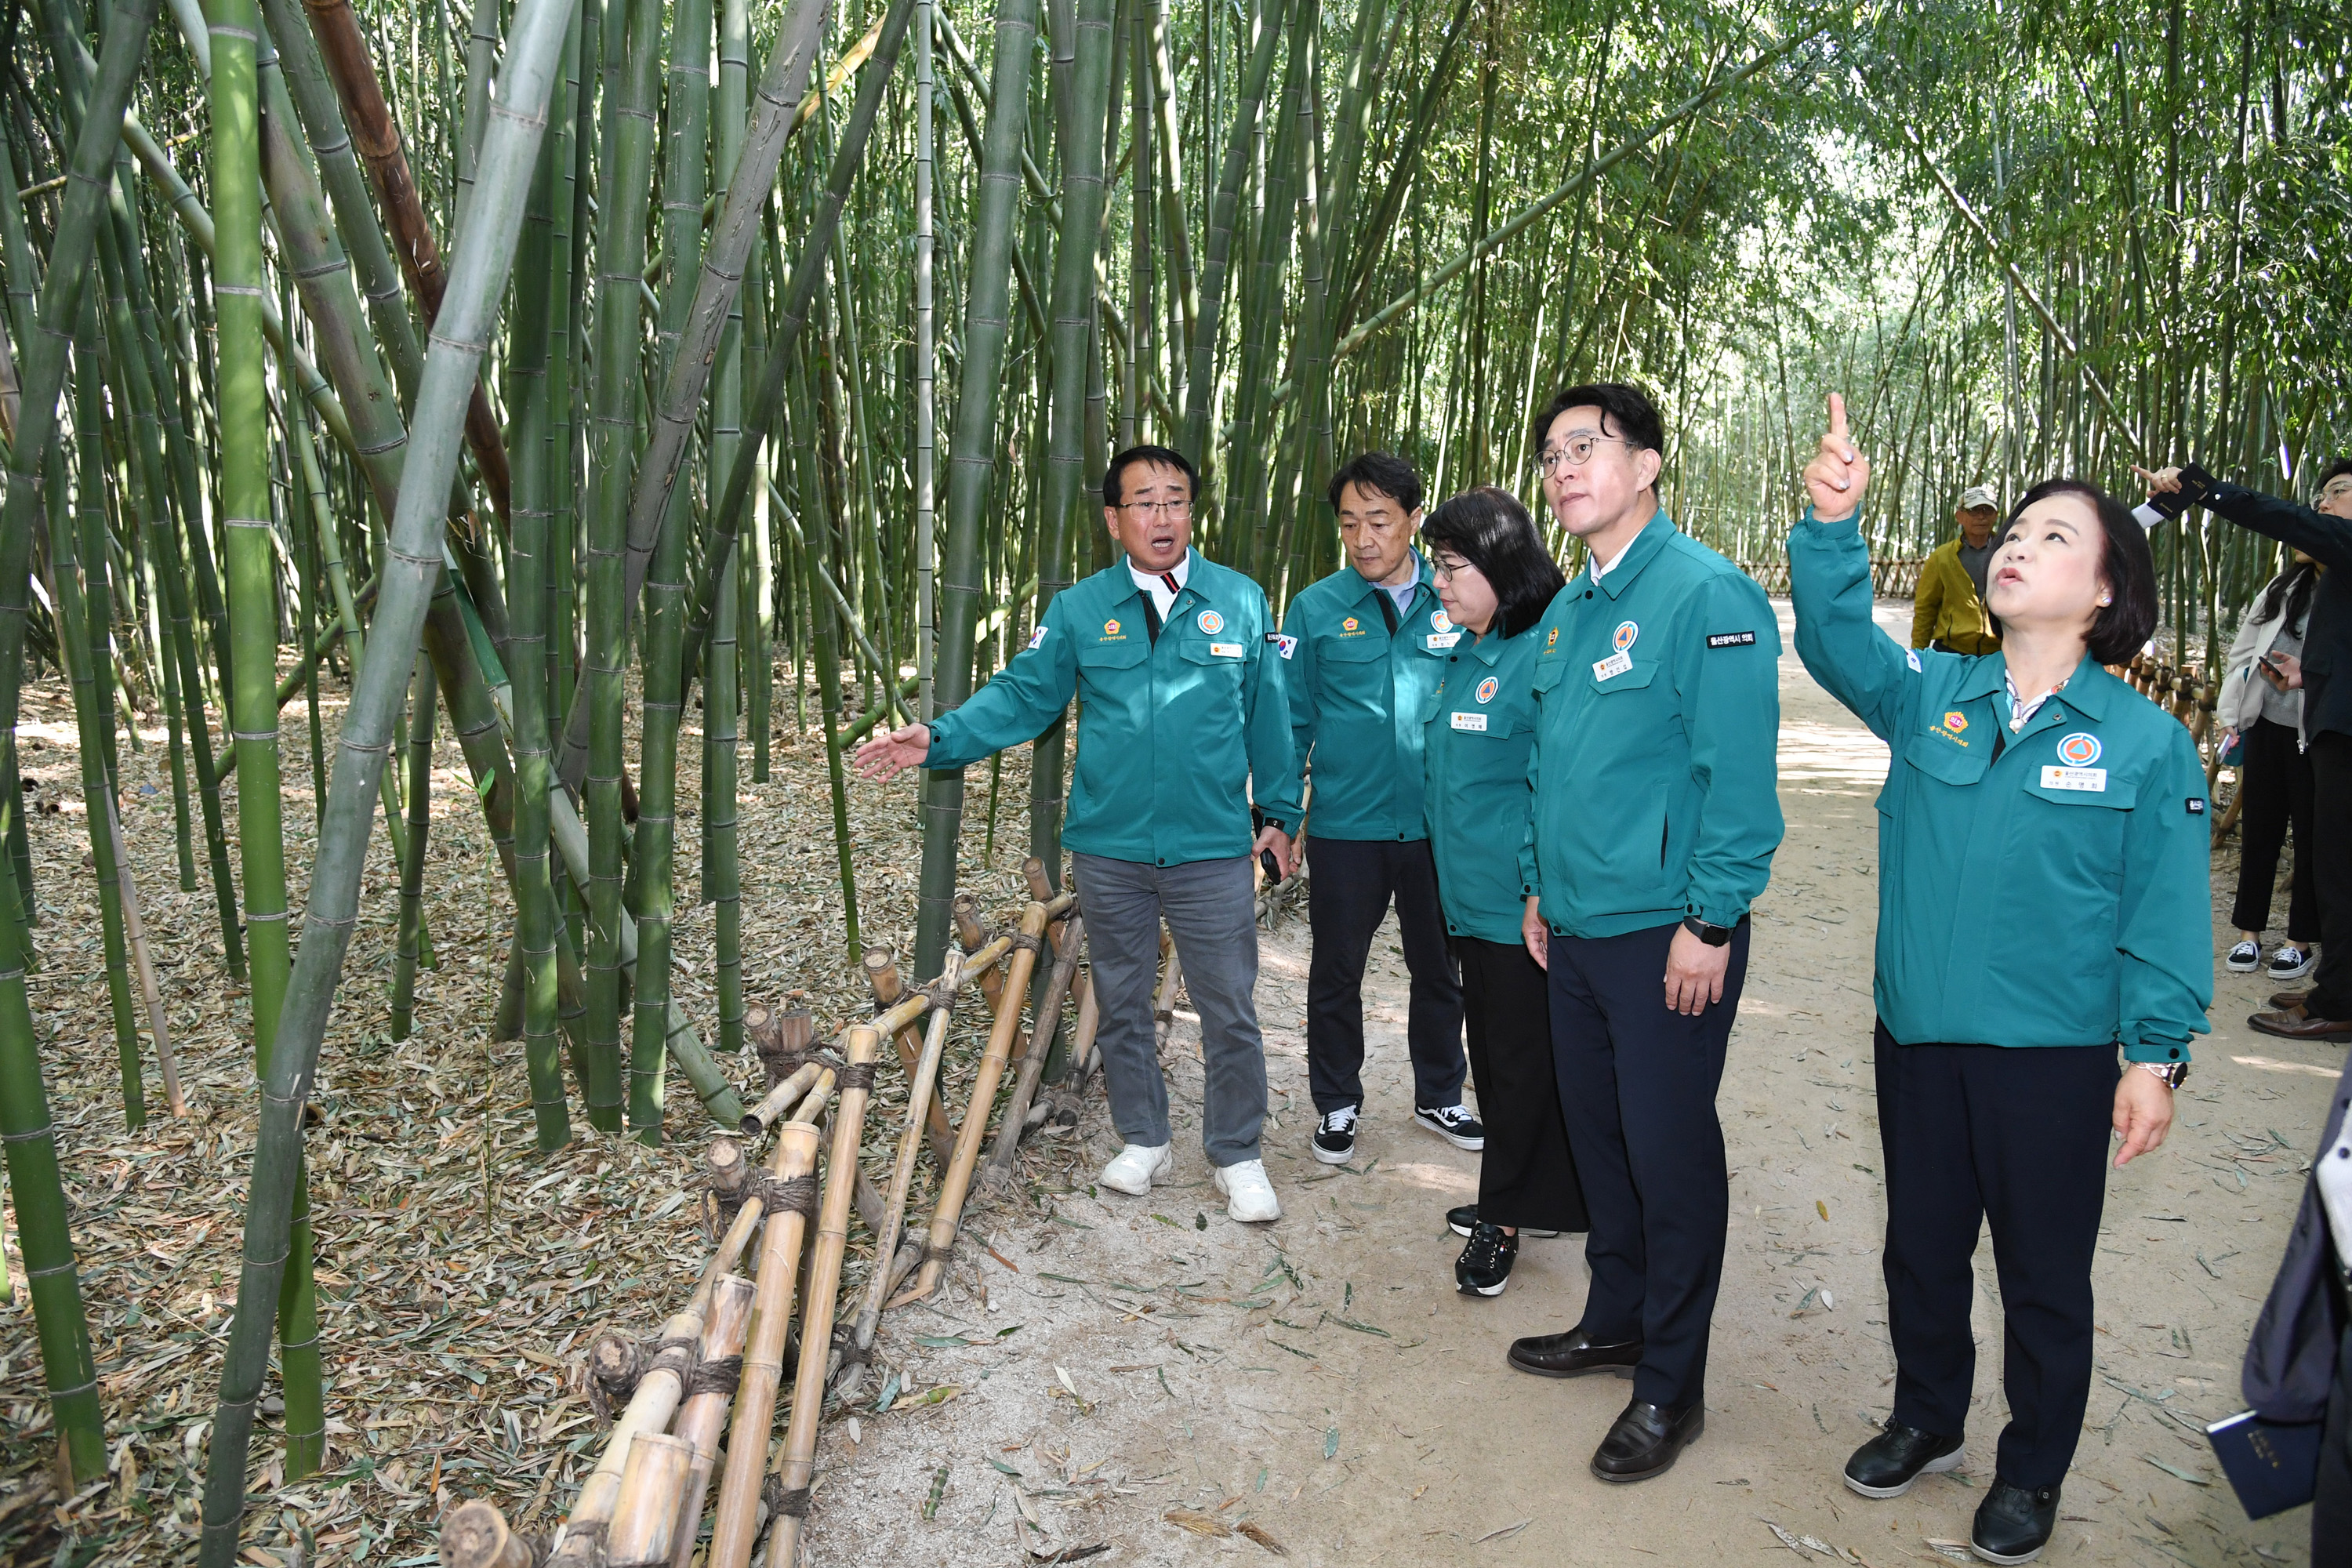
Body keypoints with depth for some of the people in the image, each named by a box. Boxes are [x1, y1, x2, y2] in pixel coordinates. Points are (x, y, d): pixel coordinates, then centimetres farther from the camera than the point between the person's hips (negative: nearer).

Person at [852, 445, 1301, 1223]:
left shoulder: (1241, 601, 0)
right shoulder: (1079, 610, 2)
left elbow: (1268, 717, 5)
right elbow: (1022, 696, -2)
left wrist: (1280, 812, 7)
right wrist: (938, 739, -15)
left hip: (1213, 848, -1)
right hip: (1110, 846, 2)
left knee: (1230, 1012, 4)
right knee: (1121, 1006, 15)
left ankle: (1238, 1156, 22)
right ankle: (1144, 1141, 33)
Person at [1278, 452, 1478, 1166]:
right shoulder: (1316, 609, -3)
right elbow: (1292, 721, -1)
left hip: (1438, 827, 1)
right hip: (1346, 826, -1)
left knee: (1438, 969, 16)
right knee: (1336, 973, 11)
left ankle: (1439, 1097, 36)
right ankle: (1337, 1106, 29)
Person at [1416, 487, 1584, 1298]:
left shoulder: (1546, 652, -18)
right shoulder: (1463, 654, 12)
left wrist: (1544, 892, -20)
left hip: (1523, 908, -9)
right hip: (1471, 897, 9)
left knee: (1523, 1062, 5)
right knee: (1491, 1052, 18)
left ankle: (1508, 1214, 20)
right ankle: (1516, 1201, 33)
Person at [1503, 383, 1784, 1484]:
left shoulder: (1707, 593, -14)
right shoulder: (1566, 612, 12)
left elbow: (1739, 774, -18)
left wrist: (1710, 921, -19)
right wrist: (1540, 887, 17)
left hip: (1667, 937, -8)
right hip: (1574, 932, 8)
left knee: (1670, 1155, 3)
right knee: (1597, 1133, 18)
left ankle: (1670, 1386, 19)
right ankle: (1616, 1320, 37)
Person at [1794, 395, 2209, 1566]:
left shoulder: (2147, 742, -6)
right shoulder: (1928, 693, 0)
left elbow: (2164, 910, -5)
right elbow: (1835, 640, -16)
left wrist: (2157, 1053, -9)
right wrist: (1832, 526, -31)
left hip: (2054, 1052, -2)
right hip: (1918, 1034, 3)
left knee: (2043, 1273, 13)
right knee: (1921, 1248, 19)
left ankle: (2032, 1472, 35)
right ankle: (1926, 1421, 42)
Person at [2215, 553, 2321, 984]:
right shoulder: (2283, 588, 9)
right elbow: (2244, 651, 12)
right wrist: (2230, 714, 8)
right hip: (2265, 726, 5)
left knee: (2311, 835, 6)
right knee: (2259, 830, 10)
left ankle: (2301, 940, 17)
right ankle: (2249, 931, 20)